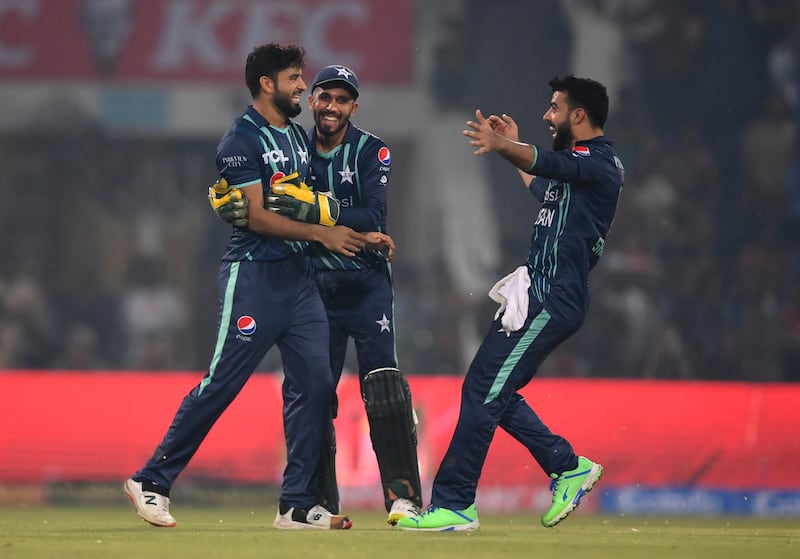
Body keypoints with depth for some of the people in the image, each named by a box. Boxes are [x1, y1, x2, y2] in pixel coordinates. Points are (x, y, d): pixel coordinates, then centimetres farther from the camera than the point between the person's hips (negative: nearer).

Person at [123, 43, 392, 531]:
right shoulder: (242, 139, -9)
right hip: (254, 274, -8)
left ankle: (297, 504, 5)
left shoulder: (298, 137, 17)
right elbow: (258, 217, -15)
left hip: (299, 275, 8)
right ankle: (153, 481, 3)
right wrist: (321, 233, -17)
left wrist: (361, 237, 9)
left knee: (315, 383, 0)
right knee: (221, 384, -7)